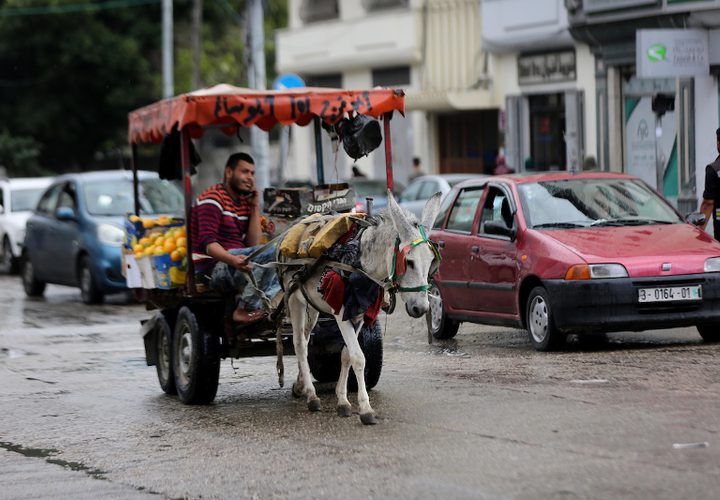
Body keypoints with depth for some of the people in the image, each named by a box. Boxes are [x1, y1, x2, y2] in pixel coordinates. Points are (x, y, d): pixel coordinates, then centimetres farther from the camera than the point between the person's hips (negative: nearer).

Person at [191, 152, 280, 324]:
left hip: (234, 263, 9)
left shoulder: (244, 202, 18)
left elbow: (252, 244, 8)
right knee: (271, 253, -26)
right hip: (211, 267, -9)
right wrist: (232, 260, -38)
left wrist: (255, 207, 3)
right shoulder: (214, 197, -7)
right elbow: (208, 242, -20)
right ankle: (245, 309, -25)